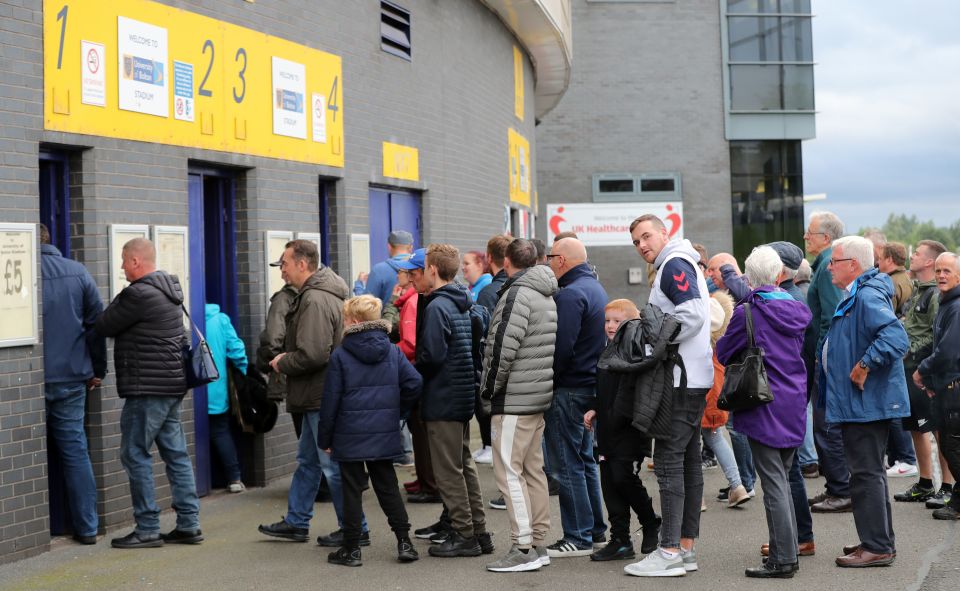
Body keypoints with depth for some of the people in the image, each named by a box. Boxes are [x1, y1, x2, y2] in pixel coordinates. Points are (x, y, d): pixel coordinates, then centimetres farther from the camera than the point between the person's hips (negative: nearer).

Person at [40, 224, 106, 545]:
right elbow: (96, 324, 5)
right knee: (75, 450, 9)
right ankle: (87, 527, 11)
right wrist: (97, 370, 12)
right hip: (71, 379, 3)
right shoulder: (78, 272, 4)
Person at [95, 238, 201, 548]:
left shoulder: (139, 294, -16)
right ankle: (188, 524, 12)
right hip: (173, 384, 9)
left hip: (147, 387, -9)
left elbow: (104, 327, -8)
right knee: (176, 453, 10)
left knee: (135, 454, -2)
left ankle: (147, 529, -1)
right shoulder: (170, 289, 14)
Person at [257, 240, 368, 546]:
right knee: (307, 460, 18)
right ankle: (296, 522, 29)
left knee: (333, 464, -2)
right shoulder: (315, 294, 14)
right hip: (320, 396, 11)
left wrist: (282, 364, -11)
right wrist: (288, 357, 11)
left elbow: (313, 355, -28)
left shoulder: (315, 300, -21)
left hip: (322, 396, -11)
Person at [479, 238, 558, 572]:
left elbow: (504, 348, -21)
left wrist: (489, 391, -11)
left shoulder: (518, 294, -14)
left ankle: (524, 549, -10)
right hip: (540, 396, 9)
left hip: (514, 399, -9)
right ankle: (538, 543, 18)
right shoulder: (547, 296, 16)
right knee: (533, 469, 13)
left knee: (508, 471, -7)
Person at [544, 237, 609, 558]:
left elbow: (561, 347, -24)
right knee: (585, 459, 18)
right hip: (592, 384, 10)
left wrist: (547, 382, -11)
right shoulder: (596, 288, 14)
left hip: (569, 389, -10)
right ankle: (595, 528, 24)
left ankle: (578, 538, -1)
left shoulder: (570, 294, -18)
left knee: (567, 464, -4)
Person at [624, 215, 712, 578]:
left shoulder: (674, 265, -10)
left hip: (682, 380, -11)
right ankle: (686, 548, 15)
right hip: (694, 379, 11)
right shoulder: (683, 264, 21)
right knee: (688, 461, 11)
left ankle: (670, 553, -10)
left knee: (669, 461, -10)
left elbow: (693, 315, -23)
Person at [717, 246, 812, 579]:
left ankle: (782, 559, -3)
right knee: (782, 479, 16)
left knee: (773, 483, -4)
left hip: (765, 409, -6)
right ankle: (787, 552, 20)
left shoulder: (747, 313, -12)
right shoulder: (797, 311, 4)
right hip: (795, 405, 6)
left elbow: (723, 354, -2)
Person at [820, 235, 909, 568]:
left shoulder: (868, 297, -19)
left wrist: (863, 366, -28)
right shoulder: (854, 297, 16)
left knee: (866, 475, -6)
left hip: (865, 403, -11)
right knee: (869, 473, 17)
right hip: (859, 403, 11)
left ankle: (876, 547, -2)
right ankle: (879, 541, 25)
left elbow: (896, 337, -32)